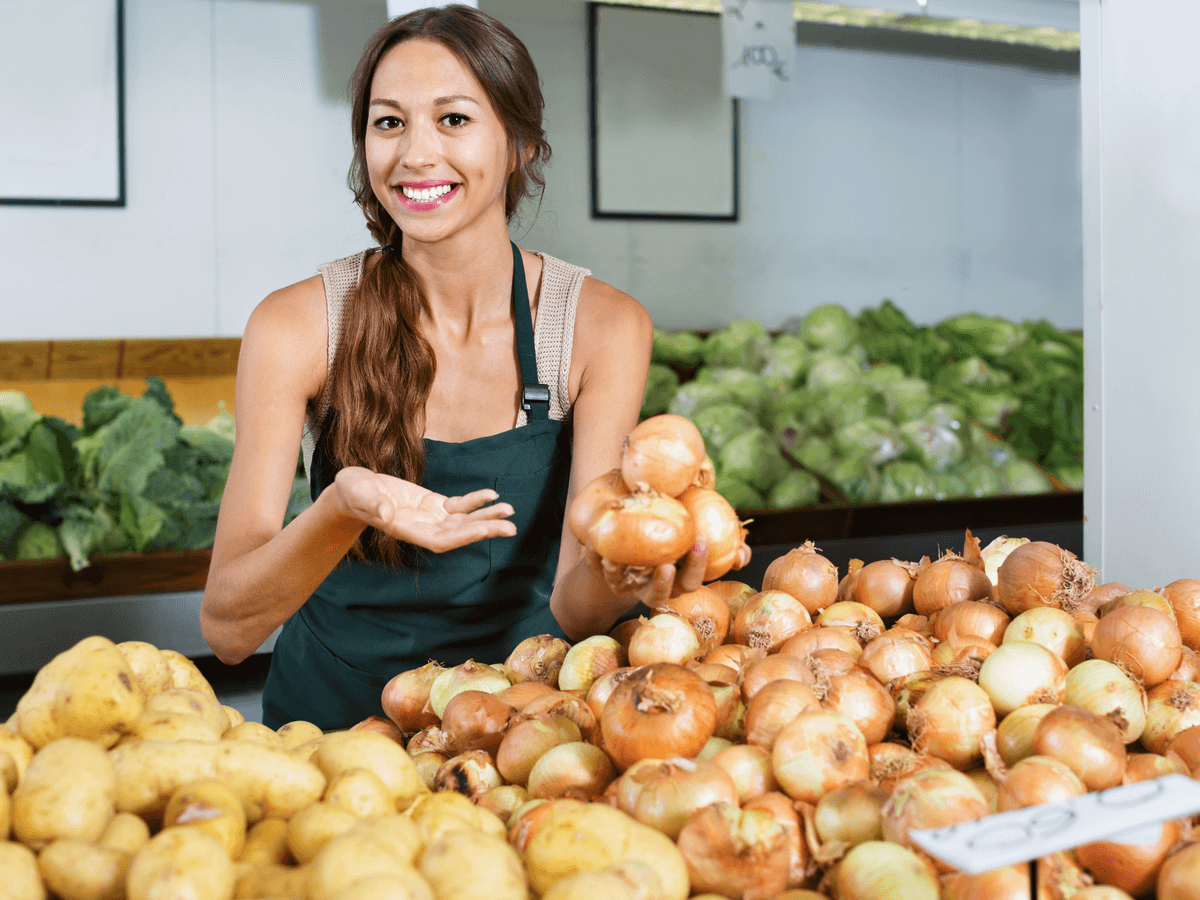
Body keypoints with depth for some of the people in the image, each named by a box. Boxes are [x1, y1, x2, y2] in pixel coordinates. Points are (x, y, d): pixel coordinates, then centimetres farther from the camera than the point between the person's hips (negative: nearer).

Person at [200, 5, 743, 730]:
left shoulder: (603, 326, -5)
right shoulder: (297, 327, -6)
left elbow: (571, 610, -10)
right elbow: (227, 629, -12)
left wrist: (617, 577, -33)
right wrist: (343, 508, -31)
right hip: (333, 718, 0)